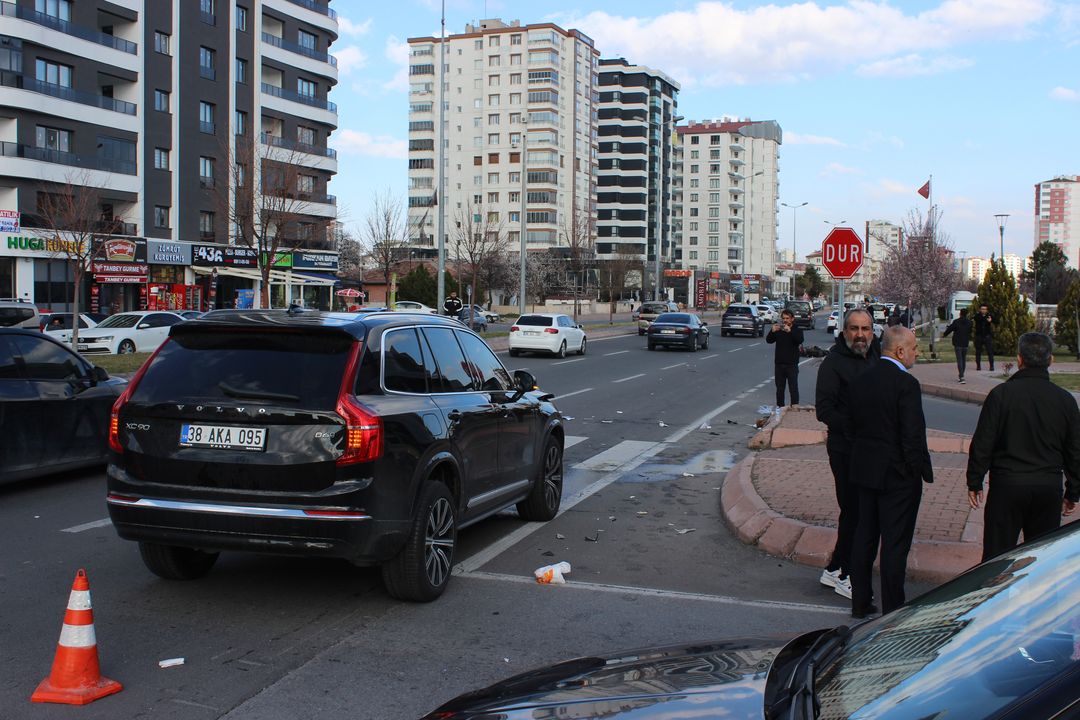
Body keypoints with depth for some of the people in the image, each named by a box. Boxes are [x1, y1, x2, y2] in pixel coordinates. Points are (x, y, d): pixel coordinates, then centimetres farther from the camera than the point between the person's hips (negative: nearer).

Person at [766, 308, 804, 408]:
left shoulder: (797, 330, 2)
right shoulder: (778, 330, 9)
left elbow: (800, 340, -19)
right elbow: (768, 340, -3)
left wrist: (790, 331, -31)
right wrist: (772, 331, -22)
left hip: (791, 364, -3)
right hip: (779, 364, 3)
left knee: (793, 388, -4)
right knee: (779, 388, 9)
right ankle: (779, 408, 16)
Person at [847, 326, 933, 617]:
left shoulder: (860, 380, 5)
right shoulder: (906, 383, -17)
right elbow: (913, 435, -18)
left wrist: (864, 459, 17)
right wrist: (924, 471, -8)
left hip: (864, 470, 7)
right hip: (898, 474, -7)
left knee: (864, 536, 16)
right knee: (895, 543, 1)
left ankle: (860, 603, 24)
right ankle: (892, 611, 9)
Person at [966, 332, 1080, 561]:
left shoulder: (1001, 394, -9)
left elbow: (982, 443, -8)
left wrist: (974, 482, 3)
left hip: (1007, 484, -3)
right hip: (1050, 487, 3)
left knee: (997, 553, 4)